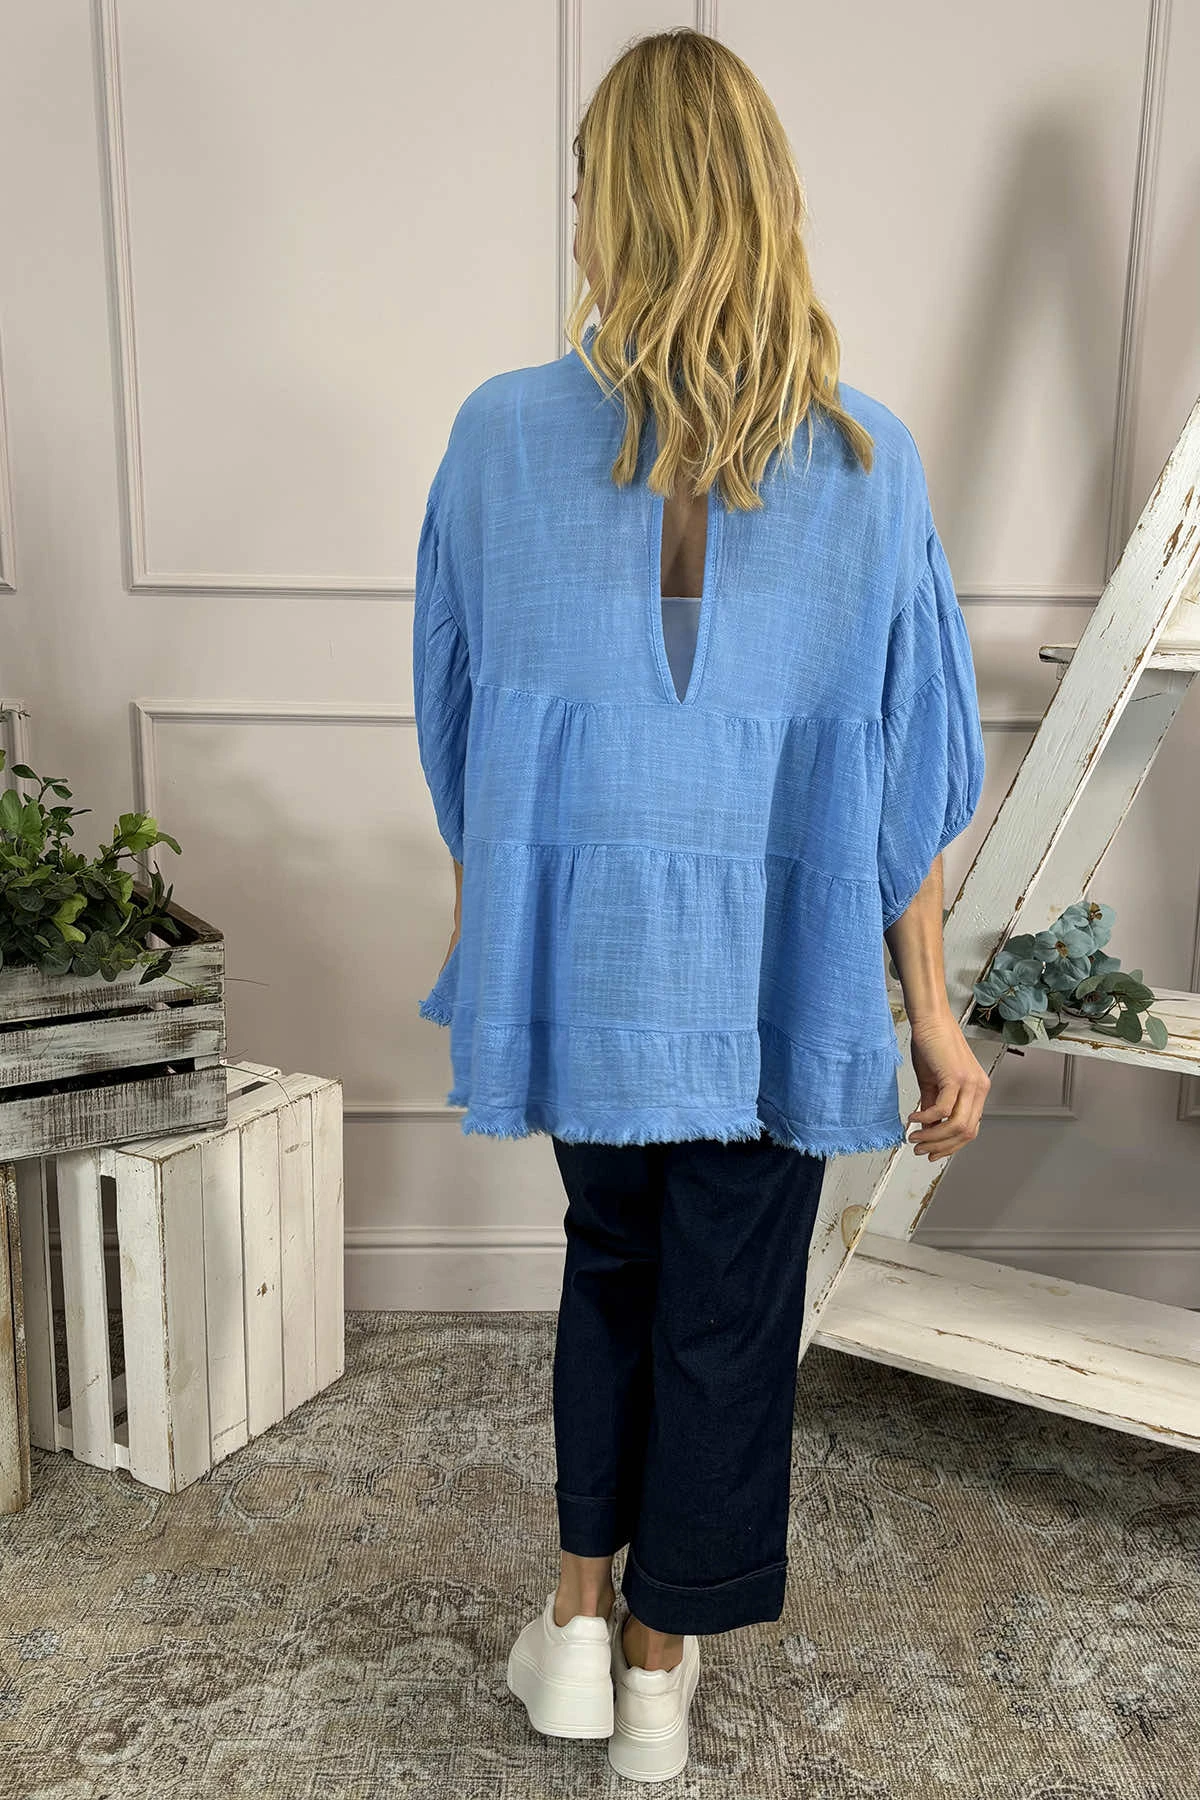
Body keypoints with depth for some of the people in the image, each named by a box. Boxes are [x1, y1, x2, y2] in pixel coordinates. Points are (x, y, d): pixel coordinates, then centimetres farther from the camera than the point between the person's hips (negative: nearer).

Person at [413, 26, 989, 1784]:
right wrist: (930, 1006, 4)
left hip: (576, 955, 1)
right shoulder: (869, 460, -7)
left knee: (609, 1262, 26)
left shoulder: (502, 436, -7)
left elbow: (457, 718, 2)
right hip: (774, 972, -1)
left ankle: (578, 1617, 35)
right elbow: (910, 768, -5)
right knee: (731, 1309, 17)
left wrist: (480, 913, 17)